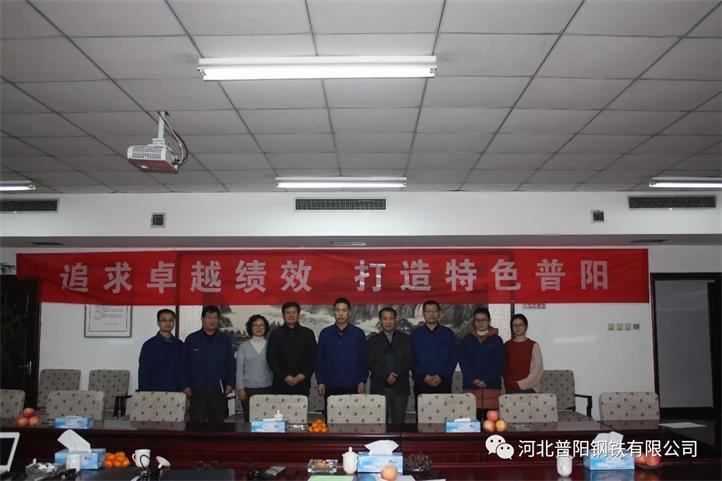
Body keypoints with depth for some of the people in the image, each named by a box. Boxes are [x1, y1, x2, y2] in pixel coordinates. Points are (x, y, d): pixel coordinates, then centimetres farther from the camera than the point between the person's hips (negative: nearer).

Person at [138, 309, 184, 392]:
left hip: (175, 393, 3)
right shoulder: (149, 345, 1)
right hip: (154, 392, -2)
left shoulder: (179, 345, 9)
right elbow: (143, 372, 0)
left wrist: (182, 390, 4)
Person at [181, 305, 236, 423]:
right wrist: (186, 385, 1)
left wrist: (230, 384, 2)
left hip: (218, 391, 1)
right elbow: (185, 365, 5)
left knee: (217, 423, 7)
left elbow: (231, 364, 8)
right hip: (197, 390, -1)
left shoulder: (224, 340, 6)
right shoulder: (191, 339, 4)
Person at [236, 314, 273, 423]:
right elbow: (239, 369, 4)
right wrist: (240, 389, -3)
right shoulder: (243, 346, 4)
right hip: (248, 389, 0)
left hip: (267, 389, 0)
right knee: (249, 419, -1)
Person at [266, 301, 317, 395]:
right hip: (281, 384, 0)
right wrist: (285, 377, -8)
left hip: (302, 383, 1)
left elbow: (313, 358, 7)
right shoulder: (275, 334, 8)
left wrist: (303, 375, -7)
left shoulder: (308, 334, 10)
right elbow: (271, 359, 2)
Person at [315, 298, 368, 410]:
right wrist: (320, 382, 2)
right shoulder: (325, 333, 6)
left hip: (353, 386, -1)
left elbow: (364, 359, 5)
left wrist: (362, 381, -2)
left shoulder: (358, 333, 4)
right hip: (330, 387, 1)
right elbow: (319, 359, 8)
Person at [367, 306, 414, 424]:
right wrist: (386, 376, -13)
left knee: (399, 421, 0)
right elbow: (370, 363, 0)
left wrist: (396, 374, -12)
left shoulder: (405, 339, 11)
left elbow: (410, 359, 2)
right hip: (379, 387, 0)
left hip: (400, 387, 1)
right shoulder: (373, 341, 10)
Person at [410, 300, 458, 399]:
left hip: (443, 383, 0)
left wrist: (442, 377, -8)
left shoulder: (448, 333, 8)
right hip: (421, 384, 0)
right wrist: (423, 376, -10)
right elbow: (411, 360, 3)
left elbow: (454, 357, 4)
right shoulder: (415, 334, 8)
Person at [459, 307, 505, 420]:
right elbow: (463, 362, 2)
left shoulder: (497, 340, 6)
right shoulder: (466, 340, 10)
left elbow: (499, 363, -1)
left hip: (492, 386, -1)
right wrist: (474, 380, -11)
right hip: (471, 386, 1)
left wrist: (486, 381, -12)